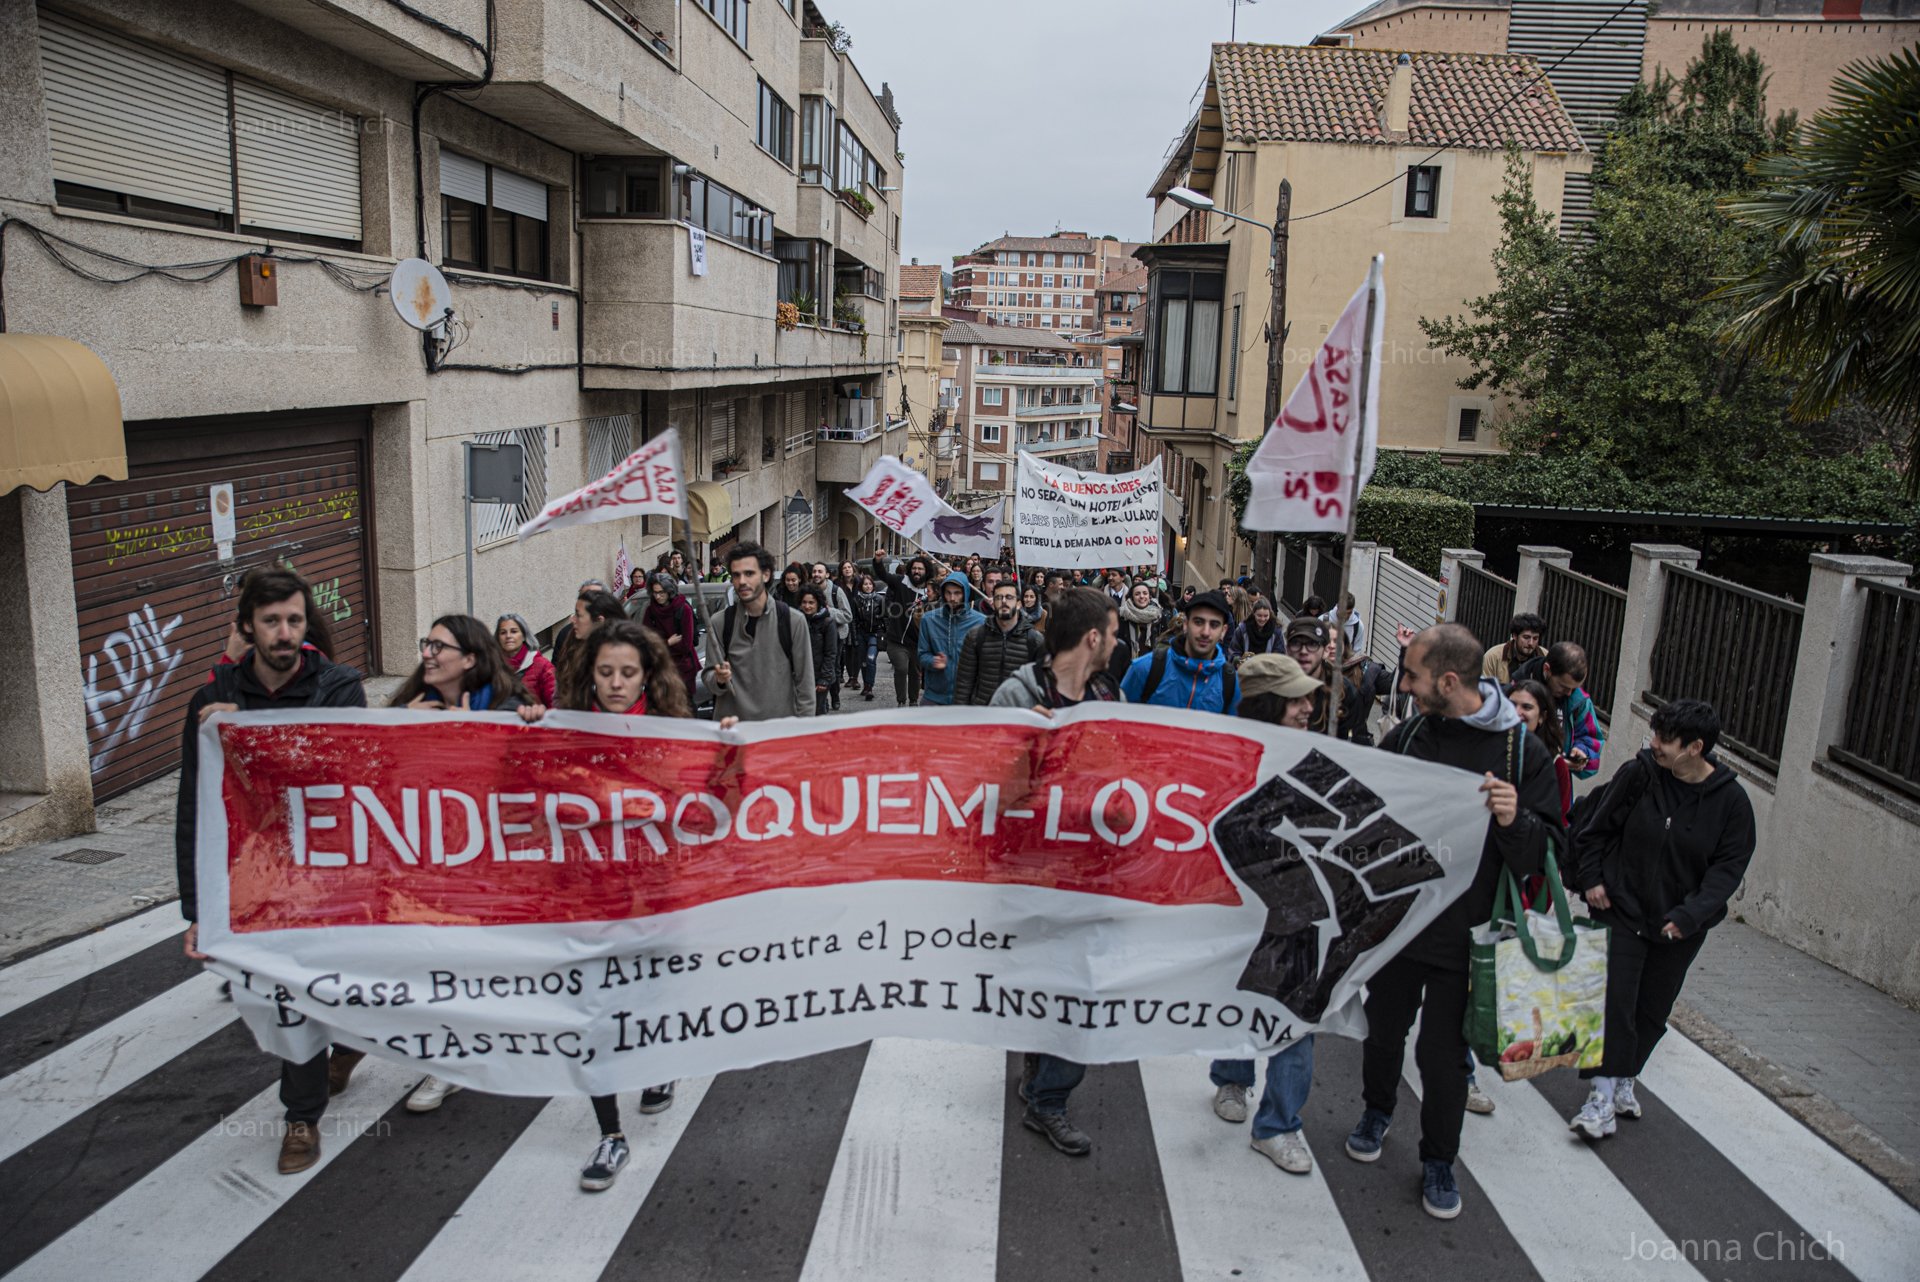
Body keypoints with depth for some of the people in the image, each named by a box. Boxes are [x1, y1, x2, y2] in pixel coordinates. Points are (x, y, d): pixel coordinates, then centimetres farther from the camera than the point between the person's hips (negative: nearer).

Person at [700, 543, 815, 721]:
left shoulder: (793, 620, -4)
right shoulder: (720, 623, 0)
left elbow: (805, 681, -2)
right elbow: (708, 679, 2)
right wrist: (718, 679, -19)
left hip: (782, 725, -1)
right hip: (731, 725, 1)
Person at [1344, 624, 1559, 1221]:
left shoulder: (1521, 750, -10)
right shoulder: (1406, 735, -2)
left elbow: (1545, 853, -10)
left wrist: (1514, 820, -29)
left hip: (1464, 935, -3)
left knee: (1443, 1054, 6)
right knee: (1383, 1030, 18)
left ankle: (1439, 1160, 29)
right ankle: (1377, 1110, 46)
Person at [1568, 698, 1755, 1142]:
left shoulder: (1731, 799, -10)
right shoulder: (1638, 775, -11)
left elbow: (1730, 866, -8)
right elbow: (1596, 827, 2)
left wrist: (1691, 914, -18)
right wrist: (1592, 878, -3)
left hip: (1681, 927, 2)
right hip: (1622, 910, -1)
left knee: (1654, 1009, 13)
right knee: (1614, 1002, -8)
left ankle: (1625, 1080, 32)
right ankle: (1602, 1097, -4)